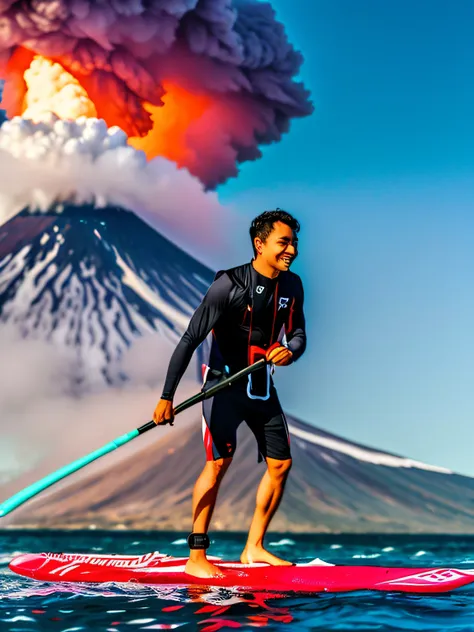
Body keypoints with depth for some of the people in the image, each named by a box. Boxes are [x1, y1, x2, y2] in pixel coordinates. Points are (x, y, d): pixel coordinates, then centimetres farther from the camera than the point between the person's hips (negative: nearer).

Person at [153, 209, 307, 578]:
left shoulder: (292, 286, 0)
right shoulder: (229, 284, -19)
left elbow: (298, 334, 8)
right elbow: (190, 340, -19)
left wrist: (289, 351, -19)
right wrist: (167, 396, -23)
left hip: (263, 386, 7)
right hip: (224, 382, -7)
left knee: (281, 464, 4)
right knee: (219, 461, -17)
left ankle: (254, 548, 16)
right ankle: (196, 557, -13)